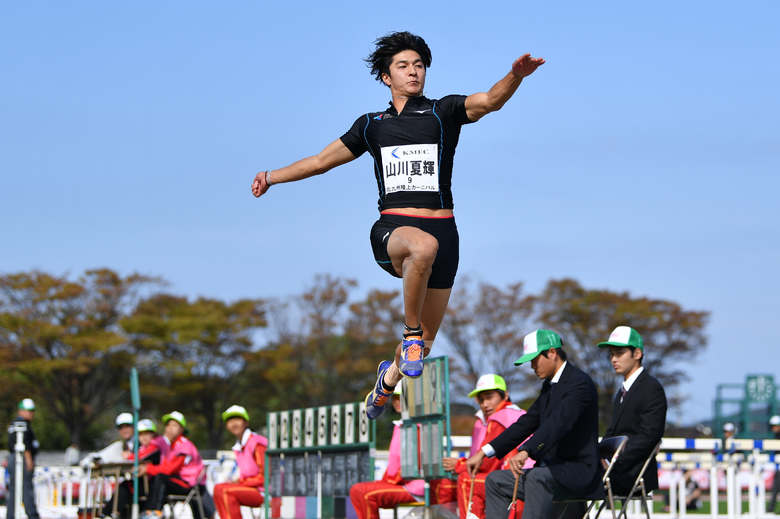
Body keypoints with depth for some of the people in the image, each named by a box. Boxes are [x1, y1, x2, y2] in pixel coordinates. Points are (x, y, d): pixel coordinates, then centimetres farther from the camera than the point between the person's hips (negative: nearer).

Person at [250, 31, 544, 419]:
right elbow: (322, 160, 26)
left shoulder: (444, 112, 6)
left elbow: (490, 101, -12)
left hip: (441, 229, 0)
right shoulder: (371, 125, 14)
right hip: (391, 230, 0)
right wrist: (273, 176, 28)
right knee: (423, 246, -40)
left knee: (424, 343, 8)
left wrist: (515, 76, -32)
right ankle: (410, 333, -25)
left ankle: (390, 375, 42)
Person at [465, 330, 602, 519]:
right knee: (495, 480, 2)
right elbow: (526, 423, 16)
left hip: (579, 471, -10)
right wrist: (484, 452, 8)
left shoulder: (580, 383, -14)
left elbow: (558, 423, -29)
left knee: (536, 478, -36)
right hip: (551, 470, 10)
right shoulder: (549, 386, 16)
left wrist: (525, 452, -42)